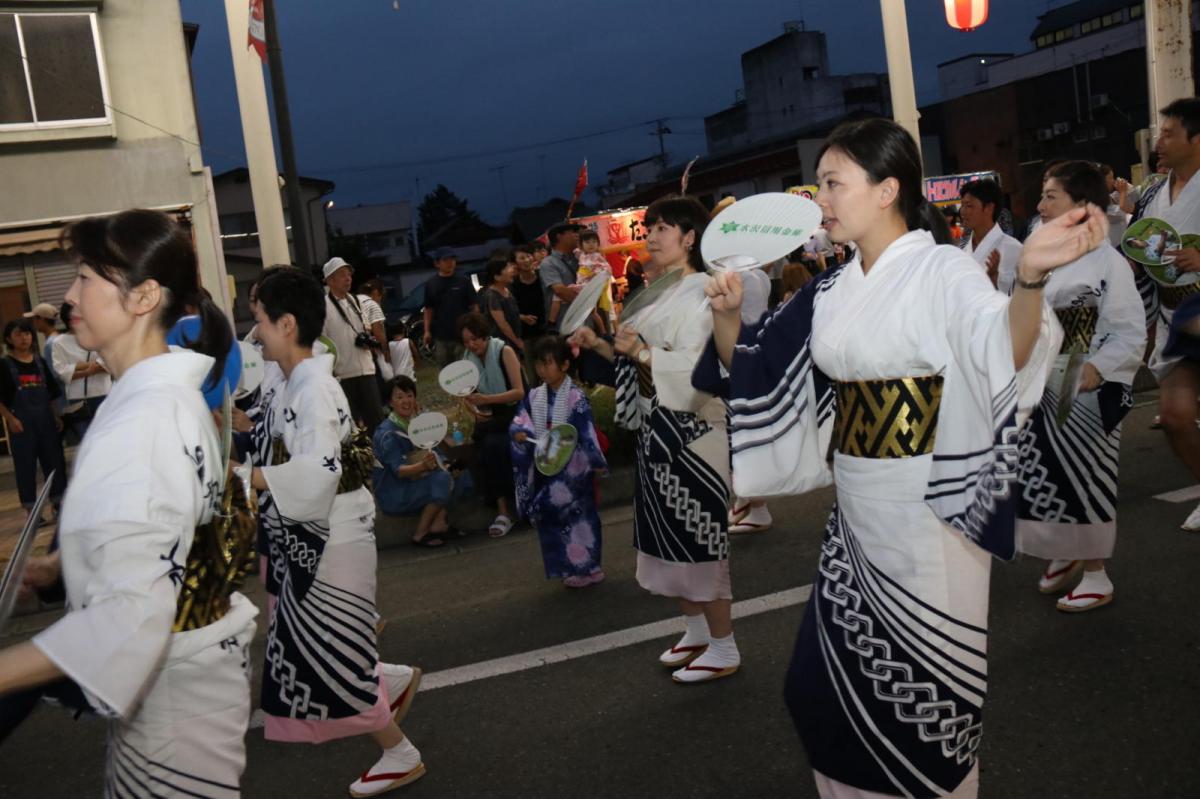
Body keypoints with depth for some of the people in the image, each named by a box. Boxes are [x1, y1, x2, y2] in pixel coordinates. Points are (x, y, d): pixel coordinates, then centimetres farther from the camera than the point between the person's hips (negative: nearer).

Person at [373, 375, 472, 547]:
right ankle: (421, 533, -19)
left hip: (412, 482, 8)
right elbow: (398, 470, -28)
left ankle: (438, 523, -12)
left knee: (459, 475, -4)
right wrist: (422, 465, -46)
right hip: (392, 494, -8)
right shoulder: (387, 433, -18)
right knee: (442, 479, -27)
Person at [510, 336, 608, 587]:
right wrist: (520, 432, -23)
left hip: (572, 470, -6)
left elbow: (588, 433, -13)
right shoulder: (534, 397, 4)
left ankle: (586, 568, 16)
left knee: (577, 517, 2)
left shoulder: (576, 398, -13)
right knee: (550, 518, 12)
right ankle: (569, 567, 26)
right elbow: (519, 420, -1)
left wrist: (597, 464, -13)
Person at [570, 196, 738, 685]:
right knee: (670, 536, 15)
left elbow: (696, 366, -22)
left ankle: (724, 649, 10)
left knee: (697, 535, -2)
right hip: (658, 429, 9)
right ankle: (697, 631, 30)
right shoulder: (660, 293, 14)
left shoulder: (699, 293, -12)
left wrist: (644, 354, -31)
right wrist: (601, 346, 7)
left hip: (690, 431, -9)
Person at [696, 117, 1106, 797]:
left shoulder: (944, 272, -12)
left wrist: (1031, 277, -49)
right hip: (857, 518, 7)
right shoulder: (833, 293, 7)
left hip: (930, 517, -7)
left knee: (926, 695, 8)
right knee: (825, 686, 15)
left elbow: (1006, 355, -32)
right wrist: (727, 317, -4)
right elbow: (752, 373, 13)